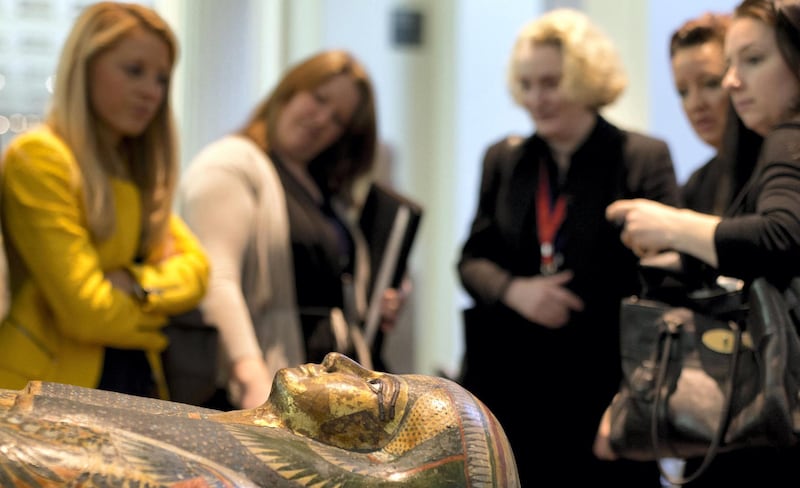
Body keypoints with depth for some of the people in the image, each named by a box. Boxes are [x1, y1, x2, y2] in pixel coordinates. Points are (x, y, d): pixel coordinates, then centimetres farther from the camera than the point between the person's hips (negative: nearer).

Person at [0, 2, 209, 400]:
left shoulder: (141, 168, 16)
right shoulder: (37, 159, -12)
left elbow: (196, 266, 6)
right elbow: (85, 312, -17)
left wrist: (138, 285, -13)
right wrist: (156, 311, 2)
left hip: (138, 382, 8)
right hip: (58, 384, -7)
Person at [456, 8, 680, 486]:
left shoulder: (644, 157, -2)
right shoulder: (504, 159, 13)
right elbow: (472, 258, 14)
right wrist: (513, 290, -9)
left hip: (606, 388, -4)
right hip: (514, 386, 4)